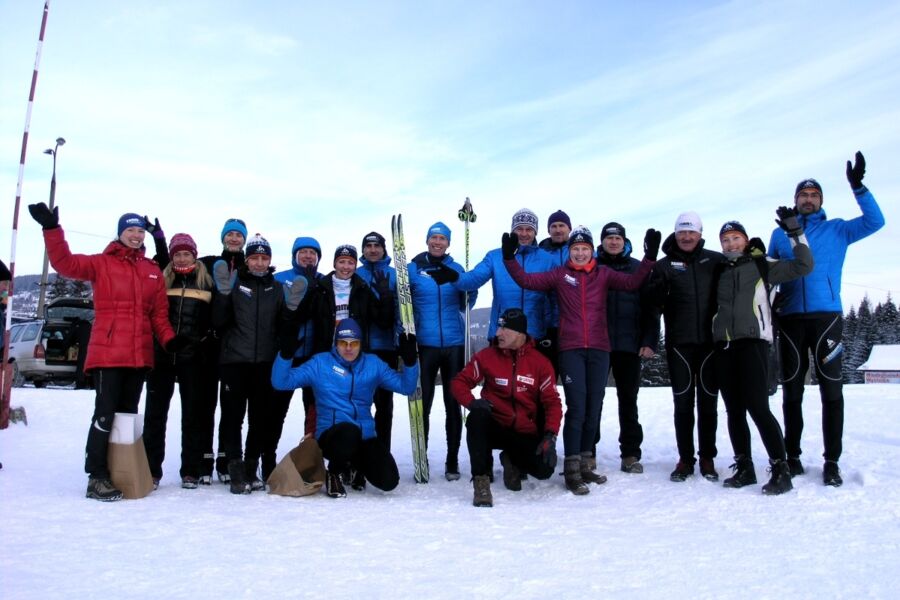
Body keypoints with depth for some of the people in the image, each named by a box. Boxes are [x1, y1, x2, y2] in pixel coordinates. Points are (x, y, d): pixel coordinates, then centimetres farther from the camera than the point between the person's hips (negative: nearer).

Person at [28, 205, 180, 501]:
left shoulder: (153, 271, 12)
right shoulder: (101, 263, 2)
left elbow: (159, 312, 11)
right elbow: (64, 262, -11)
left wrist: (169, 339, -2)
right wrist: (51, 228, -20)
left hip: (140, 354, 5)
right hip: (107, 352, -5)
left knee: (128, 412, 12)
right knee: (105, 413, -6)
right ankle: (96, 477, 1)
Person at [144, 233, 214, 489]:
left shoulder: (206, 281, 7)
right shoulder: (162, 279, 9)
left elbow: (215, 316, 10)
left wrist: (206, 339, -3)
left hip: (193, 357, -1)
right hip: (161, 355, 1)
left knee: (192, 414, 4)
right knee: (155, 412, 4)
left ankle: (190, 471, 11)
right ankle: (151, 470, 12)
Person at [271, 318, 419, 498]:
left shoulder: (373, 364, 8)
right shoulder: (320, 363, 0)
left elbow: (405, 386, 4)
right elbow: (280, 382, -4)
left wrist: (409, 361, -12)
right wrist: (285, 354, -20)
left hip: (365, 436, 4)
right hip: (330, 435, -3)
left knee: (389, 480, -15)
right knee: (349, 431, -39)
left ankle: (357, 465, 21)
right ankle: (334, 473, -5)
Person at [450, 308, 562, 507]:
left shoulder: (540, 362, -3)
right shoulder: (486, 356, -3)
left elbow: (552, 402, -4)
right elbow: (460, 381, 0)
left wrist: (550, 436, -18)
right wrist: (471, 402, -22)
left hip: (526, 435, 1)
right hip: (494, 428, -1)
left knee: (545, 469, -24)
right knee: (477, 416, -34)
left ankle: (512, 460, 13)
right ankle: (481, 480, -22)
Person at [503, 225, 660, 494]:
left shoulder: (603, 274, 8)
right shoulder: (559, 275, 5)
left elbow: (631, 282, -6)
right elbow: (527, 280, -1)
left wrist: (649, 258, -17)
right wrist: (509, 258, -13)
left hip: (599, 348, 3)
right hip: (571, 349, -3)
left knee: (594, 407, 8)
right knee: (577, 406, -9)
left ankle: (585, 463, 20)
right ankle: (572, 469, -5)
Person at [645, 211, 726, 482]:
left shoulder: (716, 261, 7)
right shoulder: (665, 265, 5)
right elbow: (650, 302, -2)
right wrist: (659, 290, -22)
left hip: (710, 340, 1)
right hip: (679, 342, 0)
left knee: (708, 401, 8)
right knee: (683, 402, 4)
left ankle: (707, 458, 19)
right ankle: (685, 459, 13)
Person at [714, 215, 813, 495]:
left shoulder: (762, 266, 6)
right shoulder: (720, 271, 18)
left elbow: (803, 266, 1)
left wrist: (795, 232, -5)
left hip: (752, 343, -5)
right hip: (724, 346, 5)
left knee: (757, 407, -12)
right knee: (734, 410, 7)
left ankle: (781, 470, -3)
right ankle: (744, 468, 16)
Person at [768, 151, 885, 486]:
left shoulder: (838, 230, 12)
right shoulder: (779, 234, 16)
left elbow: (875, 221, -2)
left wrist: (858, 186, -11)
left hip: (827, 316, -1)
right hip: (791, 319, 2)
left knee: (831, 389, -2)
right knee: (791, 391, 5)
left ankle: (831, 461, 4)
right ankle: (792, 455, 16)